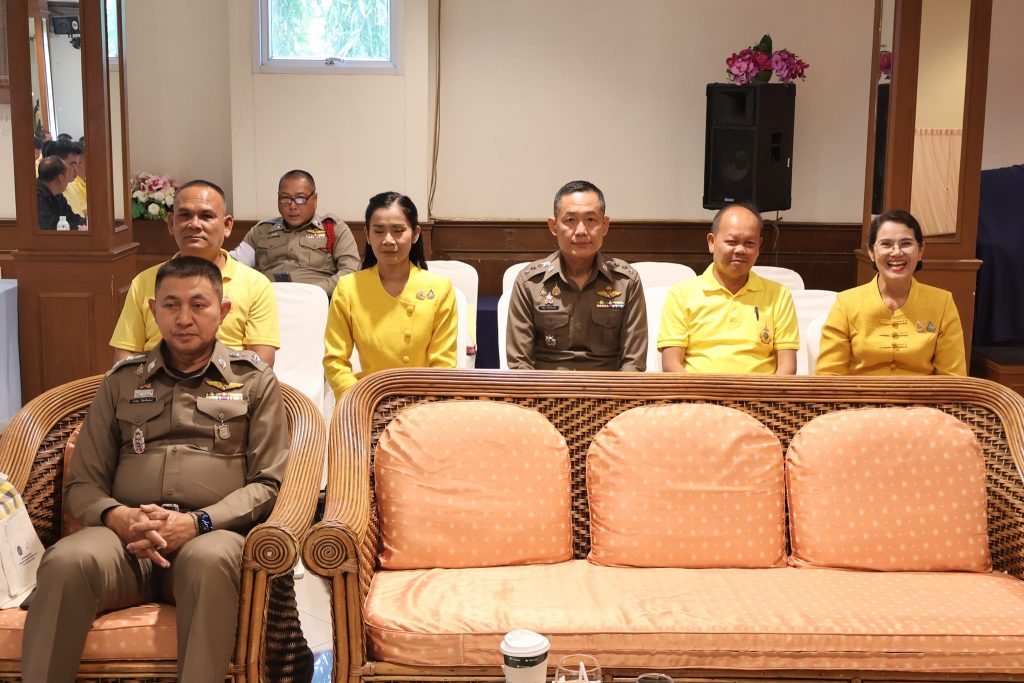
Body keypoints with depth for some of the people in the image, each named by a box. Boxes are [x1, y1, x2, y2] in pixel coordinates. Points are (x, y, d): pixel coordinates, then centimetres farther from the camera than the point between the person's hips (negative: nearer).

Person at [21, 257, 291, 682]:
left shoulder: (254, 380, 15)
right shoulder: (122, 381, 21)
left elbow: (266, 483, 7)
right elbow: (82, 484, 15)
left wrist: (197, 522, -11)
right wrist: (118, 518, -9)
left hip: (213, 534, -1)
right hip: (126, 537, 2)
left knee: (209, 559, -39)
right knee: (66, 562, -33)